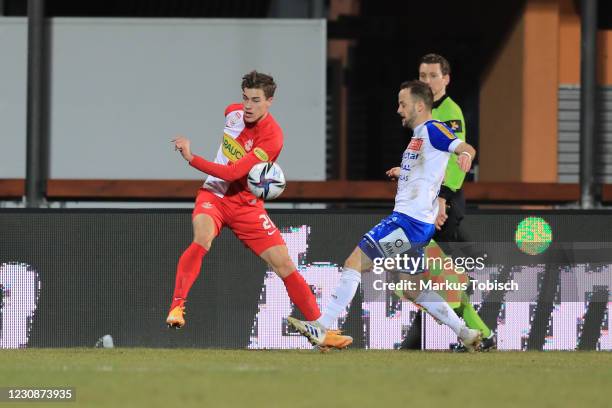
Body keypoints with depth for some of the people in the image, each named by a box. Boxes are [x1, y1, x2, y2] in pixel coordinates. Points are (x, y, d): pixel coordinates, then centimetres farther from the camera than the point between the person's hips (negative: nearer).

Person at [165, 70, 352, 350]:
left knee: (284, 265, -4)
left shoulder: (271, 139, -22)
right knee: (202, 238, -32)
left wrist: (191, 158, -30)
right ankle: (176, 307, -34)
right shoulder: (233, 112, -4)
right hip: (214, 195, 2)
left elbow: (232, 173, -28)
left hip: (246, 205, -2)